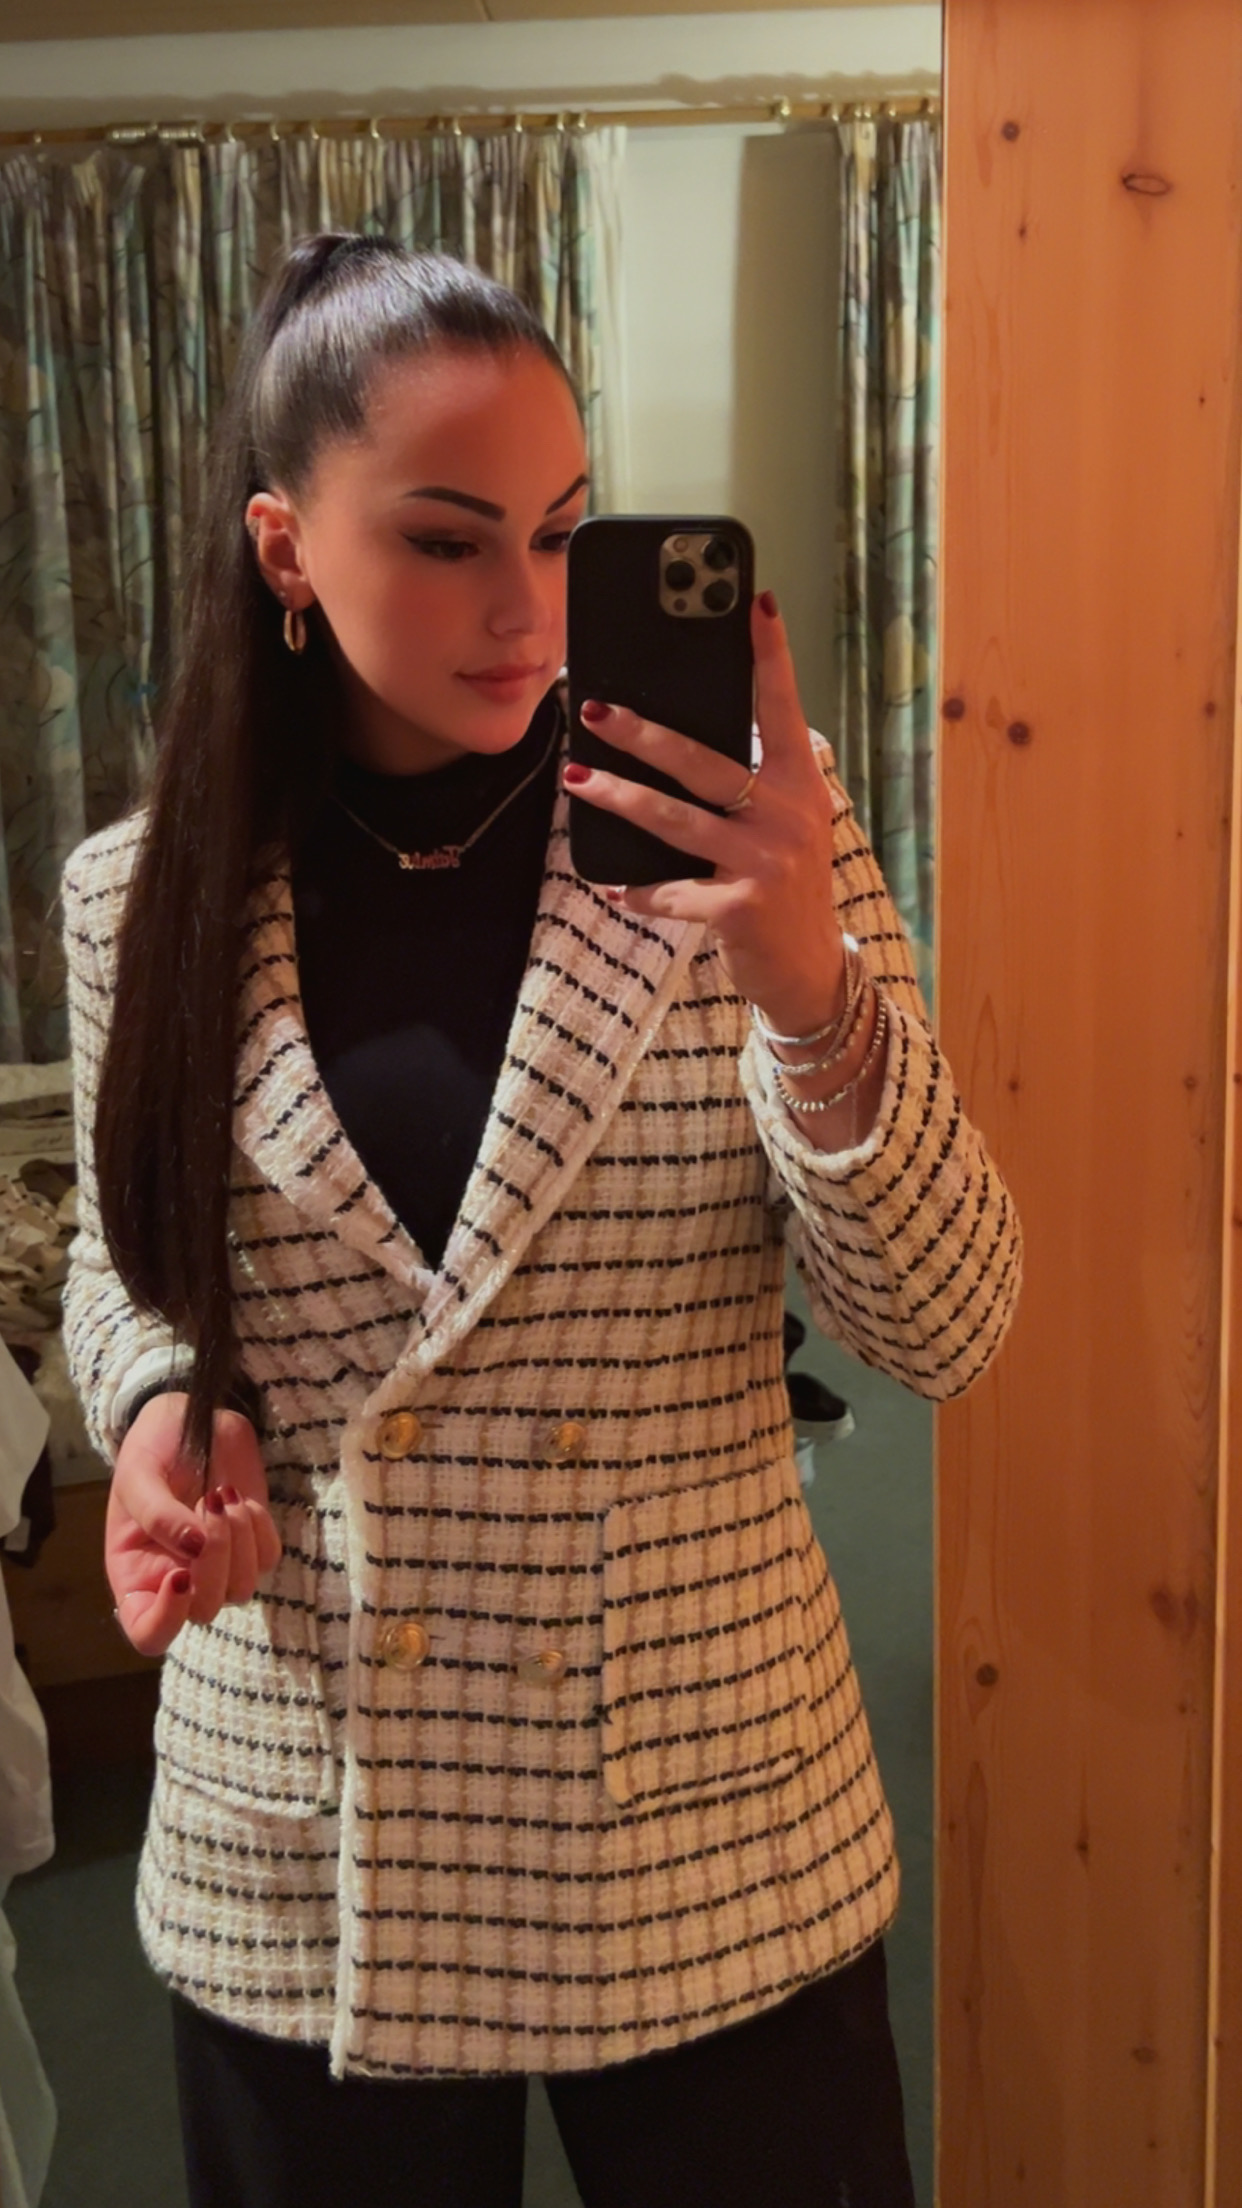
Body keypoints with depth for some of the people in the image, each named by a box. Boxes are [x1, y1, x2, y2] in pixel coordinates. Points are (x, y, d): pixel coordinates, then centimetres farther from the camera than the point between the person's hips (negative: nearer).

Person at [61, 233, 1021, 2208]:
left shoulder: (739, 843, -9)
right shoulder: (145, 896, -3)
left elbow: (942, 1333, -12)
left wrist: (812, 988, -28)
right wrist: (157, 1406, -9)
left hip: (705, 1839, -1)